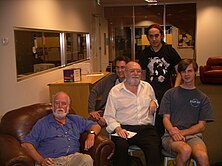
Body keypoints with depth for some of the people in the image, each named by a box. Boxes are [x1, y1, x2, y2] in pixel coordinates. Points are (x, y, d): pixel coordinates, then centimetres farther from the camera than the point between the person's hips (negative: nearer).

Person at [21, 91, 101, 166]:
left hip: (73, 158, 3)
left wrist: (91, 134, 4)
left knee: (87, 159, -31)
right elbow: (26, 144, 6)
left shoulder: (75, 120, 24)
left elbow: (95, 126, 29)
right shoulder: (43, 123, 14)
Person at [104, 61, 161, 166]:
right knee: (121, 146, -33)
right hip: (124, 128, -2)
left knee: (154, 148, -29)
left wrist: (154, 102, 13)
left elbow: (153, 100, 39)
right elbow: (108, 116, 5)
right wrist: (117, 129, -14)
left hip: (146, 128, 2)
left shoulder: (147, 87, 21)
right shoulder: (115, 91, 9)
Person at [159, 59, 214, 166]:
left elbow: (201, 126, 9)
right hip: (171, 135, 0)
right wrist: (173, 131, -15)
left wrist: (182, 132, -8)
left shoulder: (202, 98, 16)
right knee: (186, 150, -35)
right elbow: (166, 118, 8)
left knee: (202, 156, -34)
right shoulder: (170, 93, 15)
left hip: (193, 135, 1)